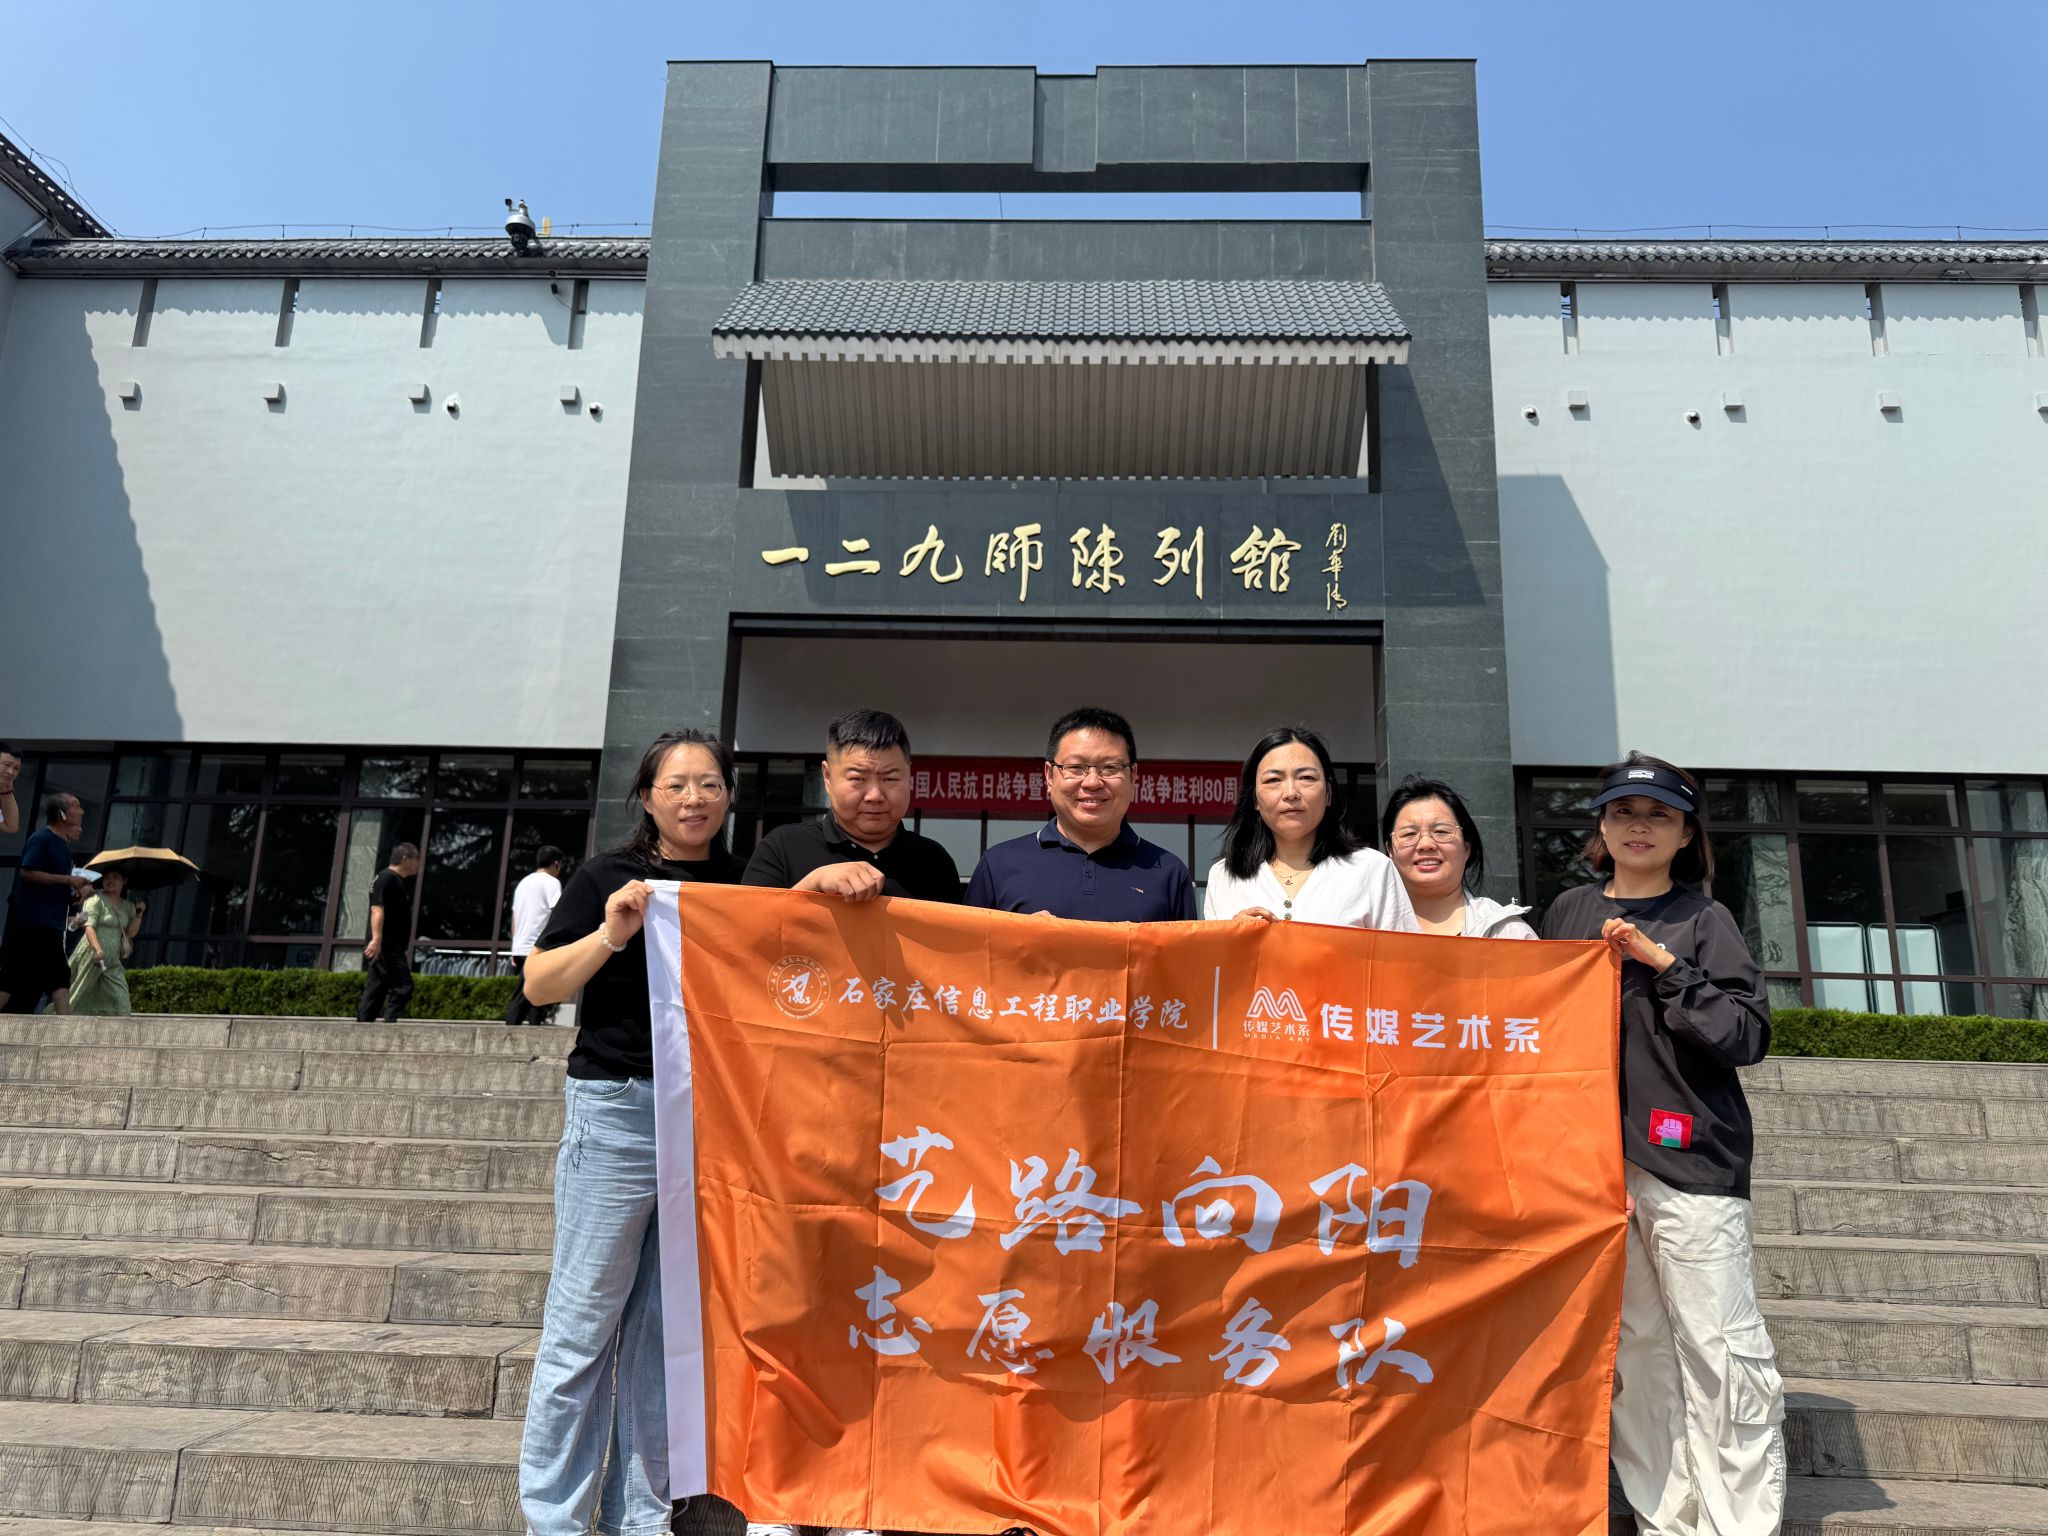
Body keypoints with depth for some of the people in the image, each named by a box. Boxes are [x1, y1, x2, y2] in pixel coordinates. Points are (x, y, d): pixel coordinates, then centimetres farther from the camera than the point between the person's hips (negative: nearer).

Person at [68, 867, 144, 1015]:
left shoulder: (127, 906, 12)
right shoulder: (97, 899, -6)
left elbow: (130, 933, 13)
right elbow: (89, 926, -18)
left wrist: (139, 913, 1)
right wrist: (98, 950, -32)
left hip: (112, 960, 5)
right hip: (92, 956, -5)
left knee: (121, 998, -6)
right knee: (76, 996, 0)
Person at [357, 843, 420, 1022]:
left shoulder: (400, 881, 21)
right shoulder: (386, 878, -9)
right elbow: (377, 909, -21)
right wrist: (376, 938, -32)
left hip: (394, 949, 10)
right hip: (386, 948, -10)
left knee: (374, 993, 9)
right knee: (402, 988, -14)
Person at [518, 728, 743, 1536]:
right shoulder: (608, 876, 1)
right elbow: (537, 985, 0)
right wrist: (610, 935, -15)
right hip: (617, 1107, -3)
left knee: (669, 1325, 9)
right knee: (583, 1322, 1)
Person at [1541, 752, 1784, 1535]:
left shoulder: (1703, 921, 2)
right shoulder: (1569, 913, 11)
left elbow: (1748, 1035, -7)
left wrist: (1663, 965, -13)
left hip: (1690, 1156, -3)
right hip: (1591, 1155, 3)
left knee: (1722, 1348, -3)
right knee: (1629, 1346, 6)